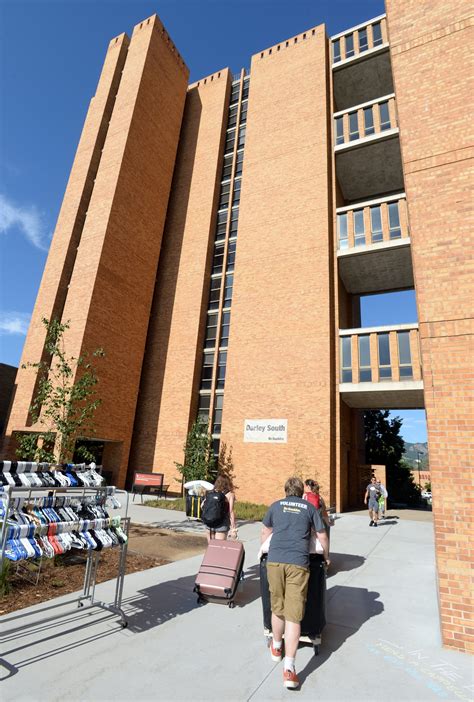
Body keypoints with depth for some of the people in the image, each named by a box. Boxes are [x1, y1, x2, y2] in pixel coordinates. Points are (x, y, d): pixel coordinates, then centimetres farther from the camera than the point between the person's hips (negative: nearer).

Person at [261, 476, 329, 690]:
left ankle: (276, 648, 39)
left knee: (277, 608, 19)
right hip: (298, 563, -1)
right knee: (294, 615, 3)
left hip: (274, 560, 2)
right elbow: (322, 537, 13)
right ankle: (289, 668, 1)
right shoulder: (310, 508, 11)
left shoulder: (276, 506, 15)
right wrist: (326, 557, 31)